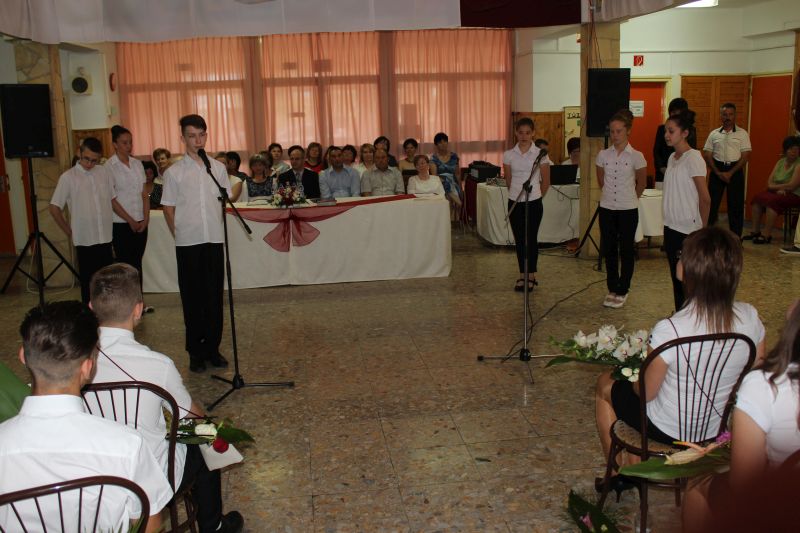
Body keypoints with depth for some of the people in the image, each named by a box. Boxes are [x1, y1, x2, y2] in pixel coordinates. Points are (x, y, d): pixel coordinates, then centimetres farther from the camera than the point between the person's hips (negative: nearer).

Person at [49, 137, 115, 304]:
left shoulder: (104, 172, 5)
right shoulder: (68, 177, -6)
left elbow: (113, 199, 15)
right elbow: (54, 208, -2)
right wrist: (70, 232, 0)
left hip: (105, 238, 4)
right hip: (85, 240, -4)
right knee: (88, 281, 5)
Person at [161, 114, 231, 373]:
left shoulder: (218, 168, 6)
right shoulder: (174, 172, -1)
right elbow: (168, 208, 3)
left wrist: (216, 226, 7)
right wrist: (179, 234, 1)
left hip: (214, 240, 2)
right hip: (188, 243, -2)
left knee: (214, 296, 6)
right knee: (192, 297, 5)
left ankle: (212, 347, 19)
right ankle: (195, 351, 15)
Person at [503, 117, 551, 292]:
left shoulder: (541, 154, -5)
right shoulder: (508, 155, 1)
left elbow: (545, 182, 2)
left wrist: (536, 196, 8)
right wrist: (516, 193, 12)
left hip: (533, 203, -2)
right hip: (515, 202, 3)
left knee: (531, 238, 3)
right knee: (519, 239, 8)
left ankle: (531, 275, 13)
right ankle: (522, 275, 18)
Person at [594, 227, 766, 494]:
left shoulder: (669, 330, -33)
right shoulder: (750, 317, -18)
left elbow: (647, 392, -19)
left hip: (667, 431, -5)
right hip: (718, 430, 5)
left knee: (605, 384, 22)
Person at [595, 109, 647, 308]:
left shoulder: (636, 156, -8)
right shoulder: (603, 155, 0)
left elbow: (642, 183, 6)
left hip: (628, 210, -3)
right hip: (607, 208, 3)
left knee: (626, 251, 6)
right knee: (608, 249, 8)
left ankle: (622, 291, 16)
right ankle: (612, 289, 21)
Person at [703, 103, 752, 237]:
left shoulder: (742, 134, 1)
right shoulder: (714, 134, 6)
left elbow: (745, 156, -4)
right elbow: (707, 155, 3)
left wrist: (730, 173, -13)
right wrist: (718, 172, -8)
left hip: (735, 171, -1)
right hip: (717, 170, 1)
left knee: (736, 206, 2)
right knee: (712, 203, 4)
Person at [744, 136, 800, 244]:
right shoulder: (781, 161, 10)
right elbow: (769, 182, 6)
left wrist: (774, 186, -6)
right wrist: (779, 189, -14)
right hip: (779, 193, 7)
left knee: (772, 200, -32)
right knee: (757, 198, -14)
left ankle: (767, 236, -30)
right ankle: (756, 231, -10)